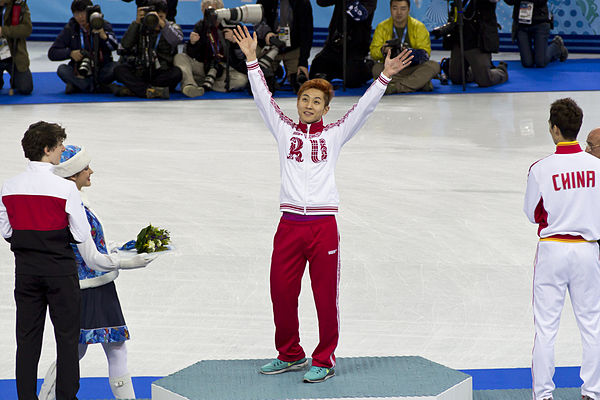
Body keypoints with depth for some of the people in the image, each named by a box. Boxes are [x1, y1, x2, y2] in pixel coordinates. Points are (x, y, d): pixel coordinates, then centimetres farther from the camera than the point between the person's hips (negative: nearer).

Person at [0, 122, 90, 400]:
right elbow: (81, 235, -10)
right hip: (60, 270, -4)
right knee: (67, 336, 5)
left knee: (27, 336, 10)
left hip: (25, 269, 4)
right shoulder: (65, 188, -15)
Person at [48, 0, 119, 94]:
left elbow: (114, 46, -22)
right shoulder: (70, 29, -1)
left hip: (101, 71, -1)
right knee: (62, 69, -27)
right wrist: (70, 53, -19)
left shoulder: (103, 25, -4)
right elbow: (52, 53, -2)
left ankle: (76, 85, -21)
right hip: (79, 72, 1)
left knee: (115, 68, -31)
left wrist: (104, 36, -42)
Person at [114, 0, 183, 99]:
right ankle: (151, 91, -40)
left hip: (162, 73, -1)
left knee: (177, 73, -33)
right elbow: (125, 44, -10)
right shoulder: (141, 27, 4)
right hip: (140, 72, 1)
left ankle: (132, 89, -30)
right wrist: (137, 22, -16)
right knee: (119, 70, -23)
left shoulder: (171, 27, 3)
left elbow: (178, 39, -21)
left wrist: (161, 23, -32)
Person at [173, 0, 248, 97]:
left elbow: (241, 56, -9)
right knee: (179, 57, -16)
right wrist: (192, 43, -20)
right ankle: (189, 84, -42)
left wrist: (234, 41, -27)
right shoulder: (200, 26, 3)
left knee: (242, 79, -32)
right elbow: (191, 55, 1)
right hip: (204, 66, 2)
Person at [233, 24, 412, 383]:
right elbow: (263, 97, 12)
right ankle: (290, 355, 23)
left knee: (326, 296, 0)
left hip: (323, 225, -2)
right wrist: (252, 60, 10)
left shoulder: (334, 135, 9)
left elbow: (364, 107, 4)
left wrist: (385, 77, -4)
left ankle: (325, 360, 11)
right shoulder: (285, 130, 13)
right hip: (290, 225, 2)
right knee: (282, 292, 5)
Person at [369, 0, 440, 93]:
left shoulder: (418, 26, 2)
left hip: (413, 69, 0)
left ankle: (395, 87, -37)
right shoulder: (382, 27, 4)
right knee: (377, 68, -31)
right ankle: (420, 83, -31)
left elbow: (425, 52, -8)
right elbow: (373, 52, -3)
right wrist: (383, 50, -27)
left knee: (434, 66, -27)